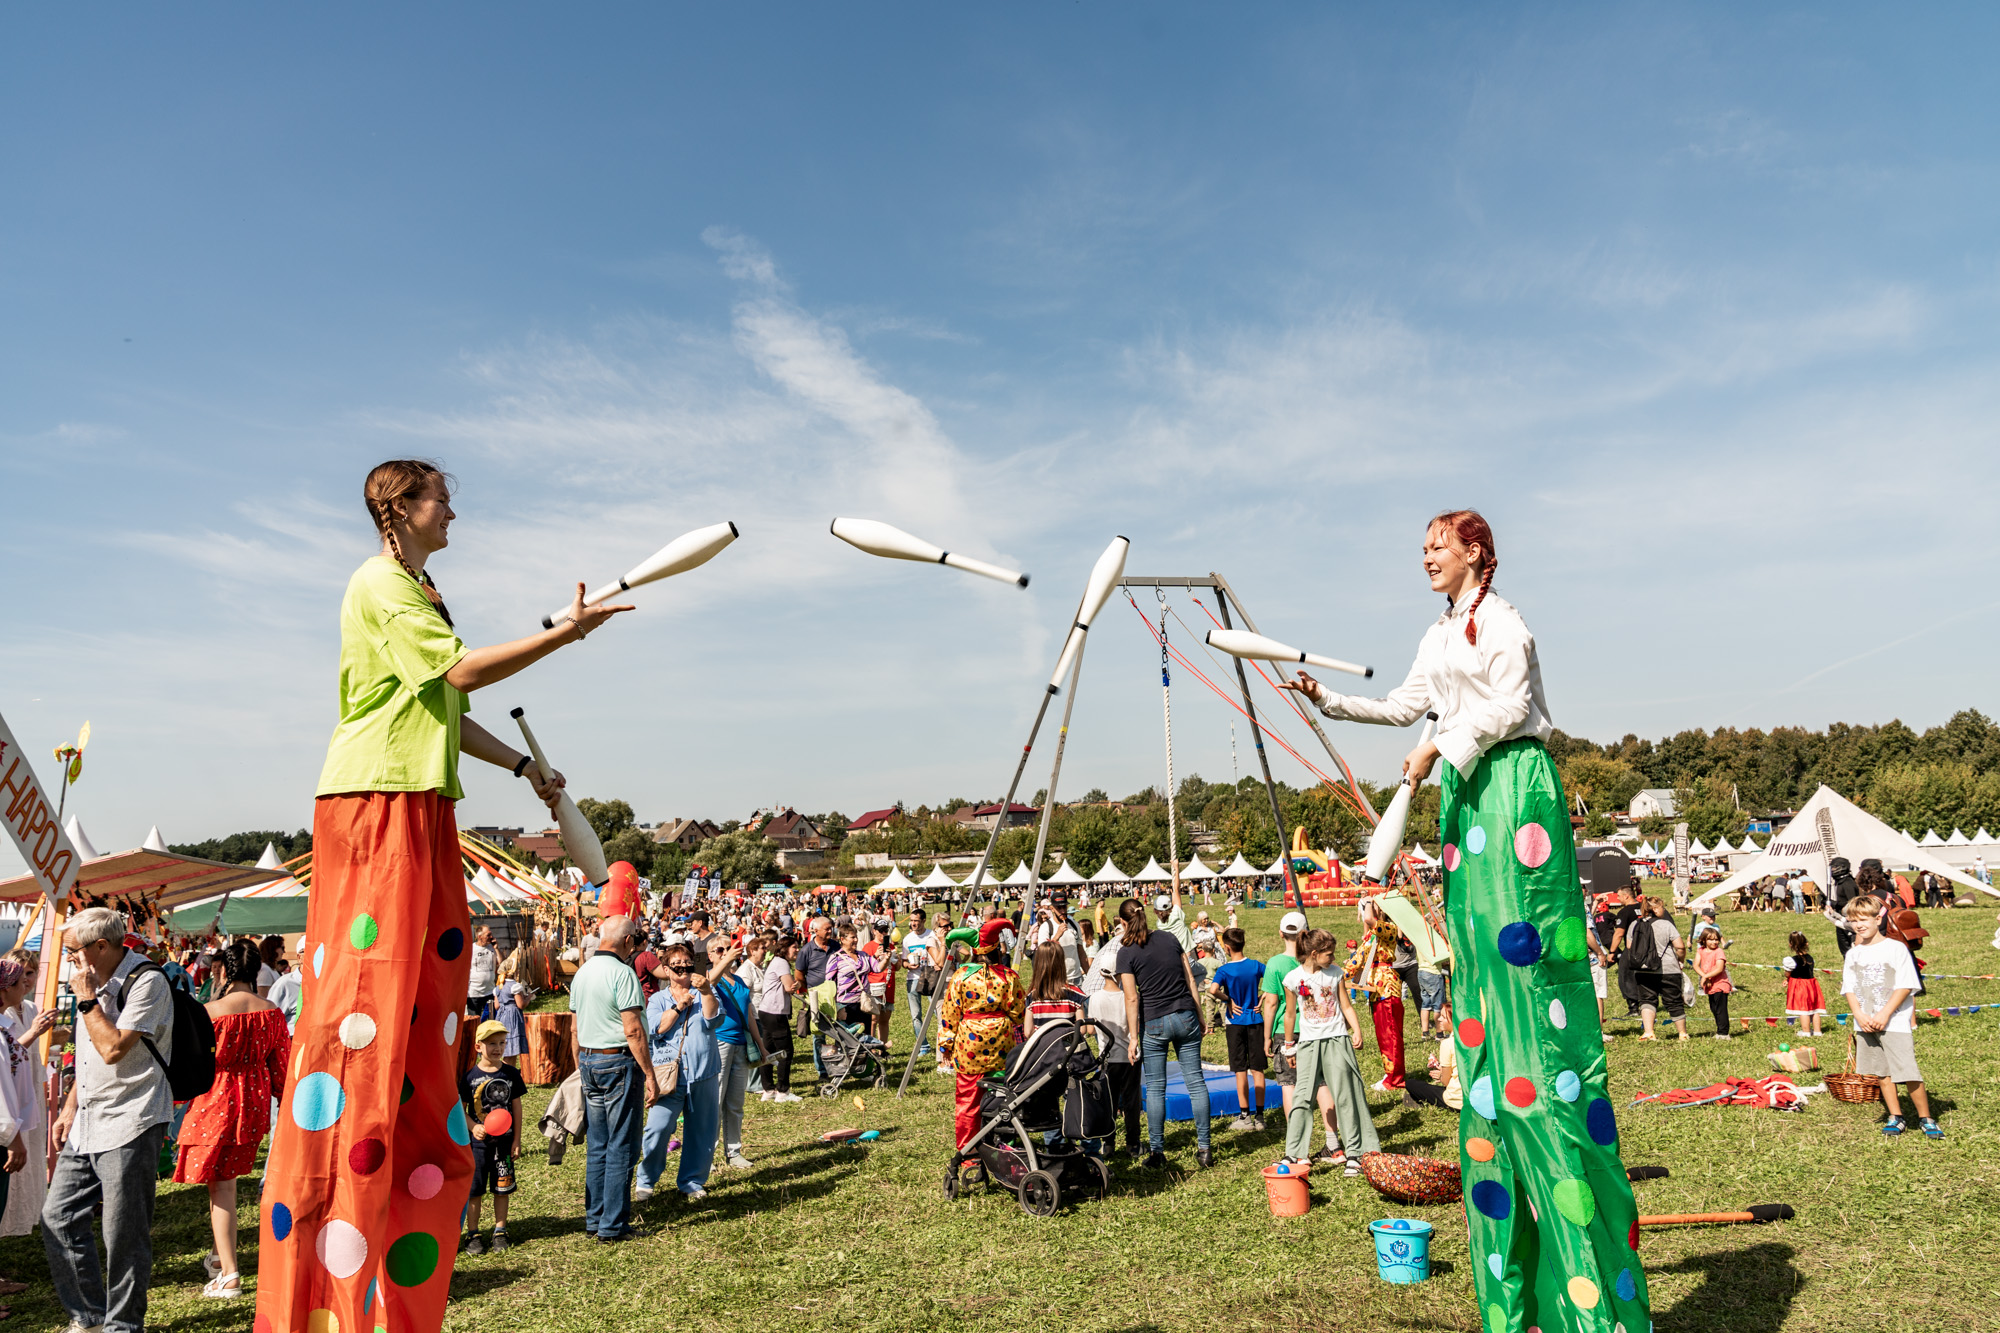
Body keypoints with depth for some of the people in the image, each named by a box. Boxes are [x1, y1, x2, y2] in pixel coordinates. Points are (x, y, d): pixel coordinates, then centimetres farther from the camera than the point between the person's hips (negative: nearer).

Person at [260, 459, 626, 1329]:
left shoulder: (417, 591, 24)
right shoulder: (382, 583, -6)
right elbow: (462, 670, -18)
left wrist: (521, 766, 24)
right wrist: (566, 632, -15)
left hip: (419, 809, 10)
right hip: (376, 803, -10)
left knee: (422, 1001, 10)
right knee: (366, 993, -9)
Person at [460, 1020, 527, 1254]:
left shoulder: (511, 1074, 0)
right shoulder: (470, 1076, -5)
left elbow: (516, 1107, 4)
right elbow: (461, 1109, -2)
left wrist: (516, 1140, 2)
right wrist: (473, 1127, -20)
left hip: (504, 1141, 2)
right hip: (478, 1141, -2)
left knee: (501, 1188, 9)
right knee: (474, 1189, 4)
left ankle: (500, 1231, 22)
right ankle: (473, 1234, 17)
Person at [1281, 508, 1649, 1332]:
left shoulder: (1500, 620, -3)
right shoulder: (1439, 637, 21)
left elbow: (1509, 704, -13)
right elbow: (1405, 707, 21)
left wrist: (1439, 747, -16)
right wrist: (1329, 701, 16)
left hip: (1514, 785, -8)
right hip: (1467, 796, 8)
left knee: (1523, 954, -12)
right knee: (1479, 960, 4)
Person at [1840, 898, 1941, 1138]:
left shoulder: (1896, 948, -4)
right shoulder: (1853, 954, 10)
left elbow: (1905, 986, -8)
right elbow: (1849, 989, 8)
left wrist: (1885, 1014, -14)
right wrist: (1860, 1015, -8)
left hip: (1896, 1021, -5)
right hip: (1866, 1024, 5)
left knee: (1909, 1073, -7)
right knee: (1882, 1073, 9)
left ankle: (1926, 1118, 8)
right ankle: (1896, 1118, 19)